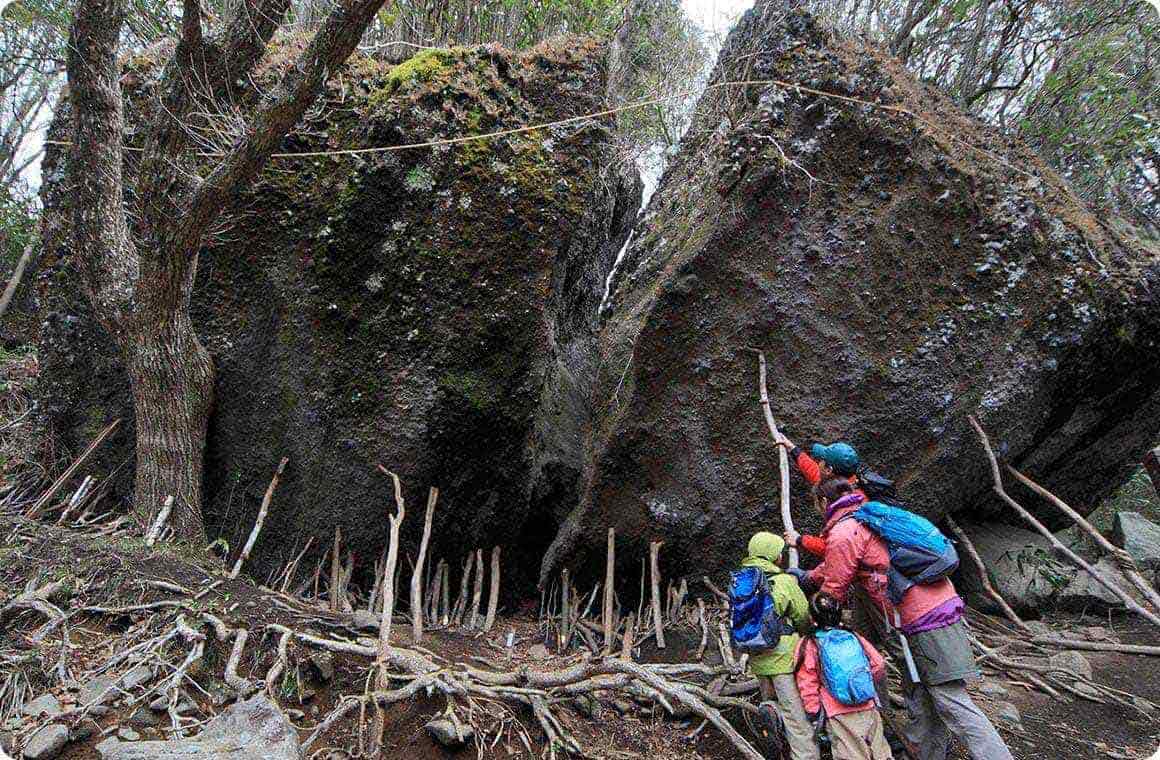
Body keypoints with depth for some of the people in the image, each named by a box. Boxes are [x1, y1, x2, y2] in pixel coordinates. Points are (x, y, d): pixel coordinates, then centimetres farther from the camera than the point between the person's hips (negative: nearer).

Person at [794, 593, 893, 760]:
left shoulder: (808, 646, -4)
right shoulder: (854, 637, 4)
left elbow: (807, 685, -5)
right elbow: (879, 665, 6)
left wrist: (813, 714, 4)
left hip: (838, 714, -3)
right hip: (868, 708, 4)